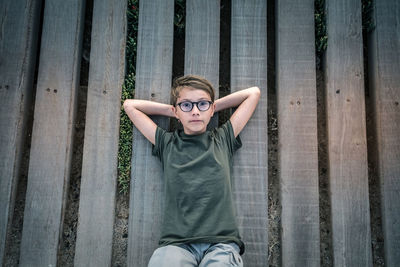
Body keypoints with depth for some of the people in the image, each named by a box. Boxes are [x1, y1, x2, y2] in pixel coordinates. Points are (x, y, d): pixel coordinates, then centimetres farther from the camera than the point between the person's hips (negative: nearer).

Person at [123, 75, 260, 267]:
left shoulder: (223, 139, 17)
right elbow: (130, 105, 23)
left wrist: (213, 107, 24)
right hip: (175, 242, 0)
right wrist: (172, 110, 24)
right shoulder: (167, 144, 16)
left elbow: (253, 93, 23)